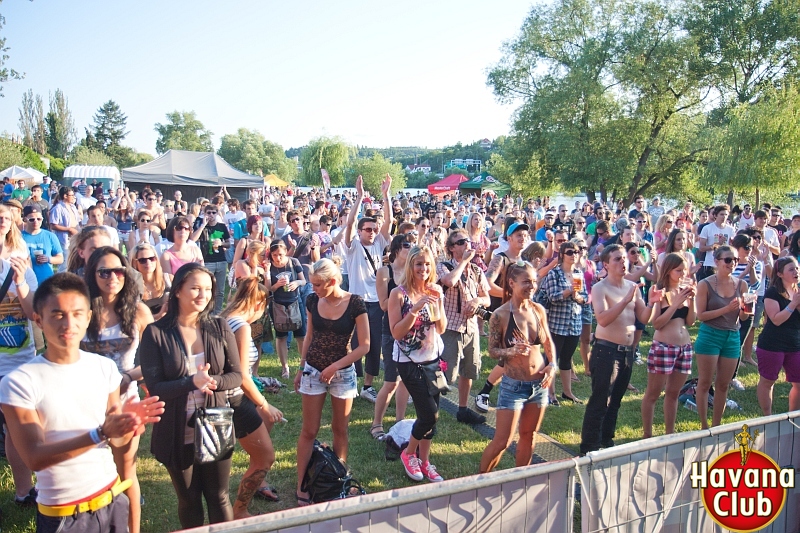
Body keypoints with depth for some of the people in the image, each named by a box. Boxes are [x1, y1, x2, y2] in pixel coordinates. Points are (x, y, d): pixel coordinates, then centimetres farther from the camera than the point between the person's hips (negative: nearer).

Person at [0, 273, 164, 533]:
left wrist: (128, 425, -19)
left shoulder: (105, 368, -2)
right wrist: (100, 433, -30)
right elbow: (35, 457, -19)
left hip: (112, 499, 4)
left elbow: (116, 440, 3)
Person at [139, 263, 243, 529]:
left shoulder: (219, 327, -3)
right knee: (189, 500, 19)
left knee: (219, 497, 15)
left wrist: (213, 381, -24)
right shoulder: (155, 333, -10)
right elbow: (154, 387, -13)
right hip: (178, 433, -1)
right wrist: (192, 382, -29)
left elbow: (236, 375, -3)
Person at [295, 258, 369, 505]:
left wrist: (335, 366, -17)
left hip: (343, 373, -2)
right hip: (313, 371, 2)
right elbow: (309, 337, 9)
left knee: (340, 429, 10)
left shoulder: (355, 303, -15)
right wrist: (300, 369, 11)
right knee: (309, 431, 5)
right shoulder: (313, 301, -4)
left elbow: (364, 345, -13)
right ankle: (301, 486, 12)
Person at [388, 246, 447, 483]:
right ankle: (409, 454, 18)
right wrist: (416, 309, -26)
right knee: (430, 413, -8)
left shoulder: (435, 292, 2)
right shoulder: (399, 294, -12)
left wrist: (438, 304, -13)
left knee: (430, 413, 9)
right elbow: (396, 332, -16)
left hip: (433, 357, 5)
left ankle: (424, 461, 26)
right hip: (409, 361, -5)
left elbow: (441, 329, 3)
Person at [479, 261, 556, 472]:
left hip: (540, 384, 5)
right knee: (502, 442, -1)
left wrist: (552, 364, -4)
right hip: (513, 385, -5)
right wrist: (512, 351, -26)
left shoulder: (538, 310, 0)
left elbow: (548, 343, 12)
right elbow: (492, 351, -8)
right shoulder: (500, 315, -14)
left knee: (529, 437, 17)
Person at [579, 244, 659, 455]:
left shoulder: (633, 287, 10)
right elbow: (603, 319, -24)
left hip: (627, 351, 7)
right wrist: (626, 300, -28)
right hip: (606, 350, -7)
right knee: (600, 402, -5)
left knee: (615, 401, 17)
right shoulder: (599, 288, -10)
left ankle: (607, 441, 30)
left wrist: (651, 303, -10)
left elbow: (644, 319, 8)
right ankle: (589, 448, 2)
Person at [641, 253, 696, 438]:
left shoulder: (685, 290, 9)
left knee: (673, 393, 15)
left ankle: (669, 434, 26)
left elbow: (690, 321, 7)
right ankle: (647, 436, 11)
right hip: (662, 347, -6)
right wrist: (677, 303, -17)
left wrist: (691, 300, -5)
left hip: (685, 347, 6)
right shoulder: (660, 292, -8)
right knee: (653, 394, 2)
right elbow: (657, 324, -14)